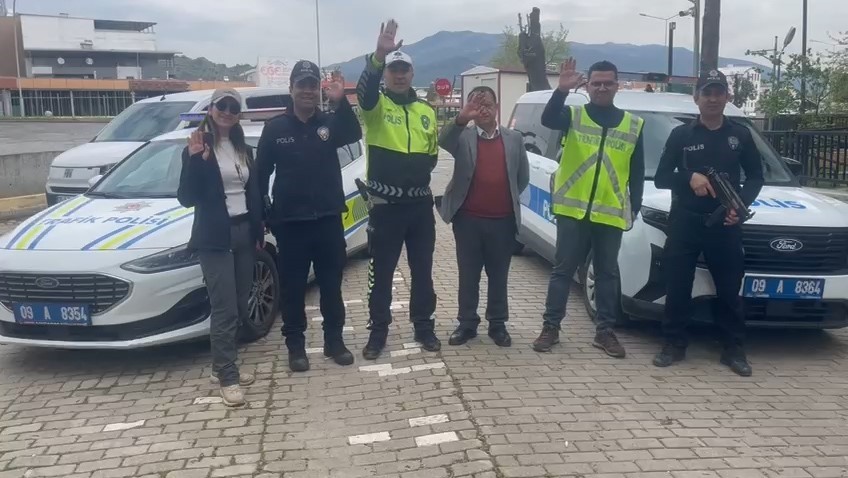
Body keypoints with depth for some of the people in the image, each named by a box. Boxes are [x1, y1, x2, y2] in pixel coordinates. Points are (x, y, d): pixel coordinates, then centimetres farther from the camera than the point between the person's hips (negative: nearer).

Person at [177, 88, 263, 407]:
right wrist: (195, 159, -23)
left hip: (244, 234, 6)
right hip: (214, 239, -6)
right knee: (224, 309, -7)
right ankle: (228, 377, 0)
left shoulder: (244, 150, 12)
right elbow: (186, 198, -12)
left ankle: (222, 366, 20)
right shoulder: (197, 148, -5)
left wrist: (259, 232, 11)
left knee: (240, 307, 8)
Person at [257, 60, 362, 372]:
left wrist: (341, 102, -36)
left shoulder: (330, 122, 2)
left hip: (328, 219, 1)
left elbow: (354, 134, -20)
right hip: (291, 223, -1)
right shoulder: (275, 128, 1)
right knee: (293, 288, 7)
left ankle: (334, 341, 23)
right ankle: (295, 346, 19)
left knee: (331, 284, 10)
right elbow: (261, 174, 2)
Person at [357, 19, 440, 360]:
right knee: (381, 273, 5)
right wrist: (378, 56, -44)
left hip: (420, 203, 4)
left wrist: (421, 168, -1)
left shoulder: (426, 111, 11)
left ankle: (424, 327, 27)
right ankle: (378, 333, 18)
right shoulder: (376, 105, -3)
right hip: (386, 204, -4)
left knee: (422, 270, 12)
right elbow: (364, 91, -28)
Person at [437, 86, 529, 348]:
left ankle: (498, 324, 22)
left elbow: (523, 177, 13)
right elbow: (443, 141, -22)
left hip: (503, 221, 1)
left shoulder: (514, 138, 7)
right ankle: (467, 323, 20)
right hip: (468, 219, -1)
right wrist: (461, 119, -37)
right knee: (468, 275, 9)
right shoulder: (463, 137, 1)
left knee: (499, 276, 10)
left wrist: (507, 199, 10)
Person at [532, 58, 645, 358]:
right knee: (563, 269, 5)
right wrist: (562, 90, -34)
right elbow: (547, 119, -21)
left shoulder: (633, 125, 9)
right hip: (573, 210, -2)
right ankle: (550, 327, 14)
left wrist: (634, 208, 6)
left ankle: (605, 331, 20)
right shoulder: (573, 115, 2)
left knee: (607, 273, 10)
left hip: (610, 213, 2)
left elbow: (637, 173, 12)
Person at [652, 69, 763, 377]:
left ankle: (734, 349, 15)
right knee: (677, 286, 2)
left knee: (730, 288, 5)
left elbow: (755, 177, 13)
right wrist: (689, 178, -19)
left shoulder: (741, 135, 8)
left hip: (725, 224, 1)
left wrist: (742, 205, -7)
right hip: (684, 222, -1)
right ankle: (674, 344, 14)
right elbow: (661, 178, 2)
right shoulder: (681, 135, 3)